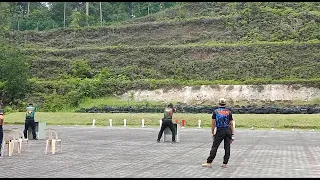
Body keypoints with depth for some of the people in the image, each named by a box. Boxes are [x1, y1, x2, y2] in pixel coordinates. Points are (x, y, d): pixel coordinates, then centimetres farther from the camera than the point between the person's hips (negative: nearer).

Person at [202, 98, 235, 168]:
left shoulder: (215, 111, 2)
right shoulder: (229, 112, 6)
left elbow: (213, 123, 0)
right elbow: (231, 124, 6)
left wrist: (212, 133, 7)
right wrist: (232, 134, 9)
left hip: (220, 131, -2)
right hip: (228, 131, 2)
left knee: (214, 147, 0)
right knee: (227, 148, 8)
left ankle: (209, 162, 1)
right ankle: (225, 163, 11)